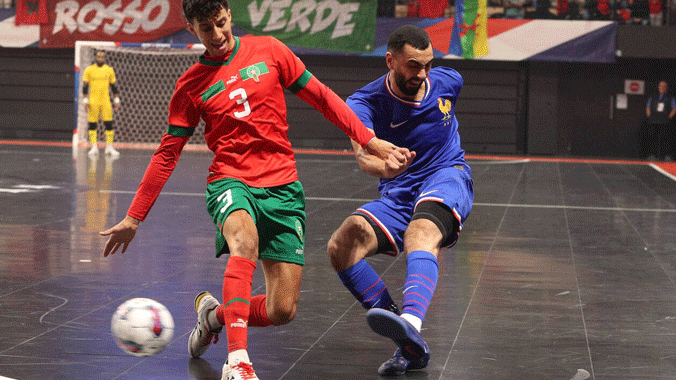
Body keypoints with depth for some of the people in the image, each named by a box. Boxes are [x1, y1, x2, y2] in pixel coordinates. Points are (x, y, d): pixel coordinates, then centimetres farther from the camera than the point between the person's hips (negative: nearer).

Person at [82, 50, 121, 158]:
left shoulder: (109, 70, 8)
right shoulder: (89, 70, 3)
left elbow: (114, 86, 13)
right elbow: (85, 86, 4)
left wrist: (116, 100, 9)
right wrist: (85, 100, -2)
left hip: (106, 102, 1)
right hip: (93, 101, -1)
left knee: (108, 124, -4)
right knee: (92, 124, -1)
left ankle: (109, 147, 2)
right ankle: (94, 147, 5)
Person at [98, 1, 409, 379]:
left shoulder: (268, 50, 4)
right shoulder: (191, 85, 5)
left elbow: (321, 97, 10)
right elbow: (167, 154, 10)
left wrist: (371, 141, 4)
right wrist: (134, 218, 9)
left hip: (283, 187, 2)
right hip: (230, 182, -2)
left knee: (282, 311, -6)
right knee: (244, 239, -40)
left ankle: (215, 314, 26)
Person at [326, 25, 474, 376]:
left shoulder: (448, 81, 0)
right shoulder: (364, 103, -12)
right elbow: (363, 151, -33)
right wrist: (382, 166, -54)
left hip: (447, 179, -1)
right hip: (396, 196, 1)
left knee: (421, 232, -37)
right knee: (341, 246, -26)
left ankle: (411, 324, -65)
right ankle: (410, 345, -25)